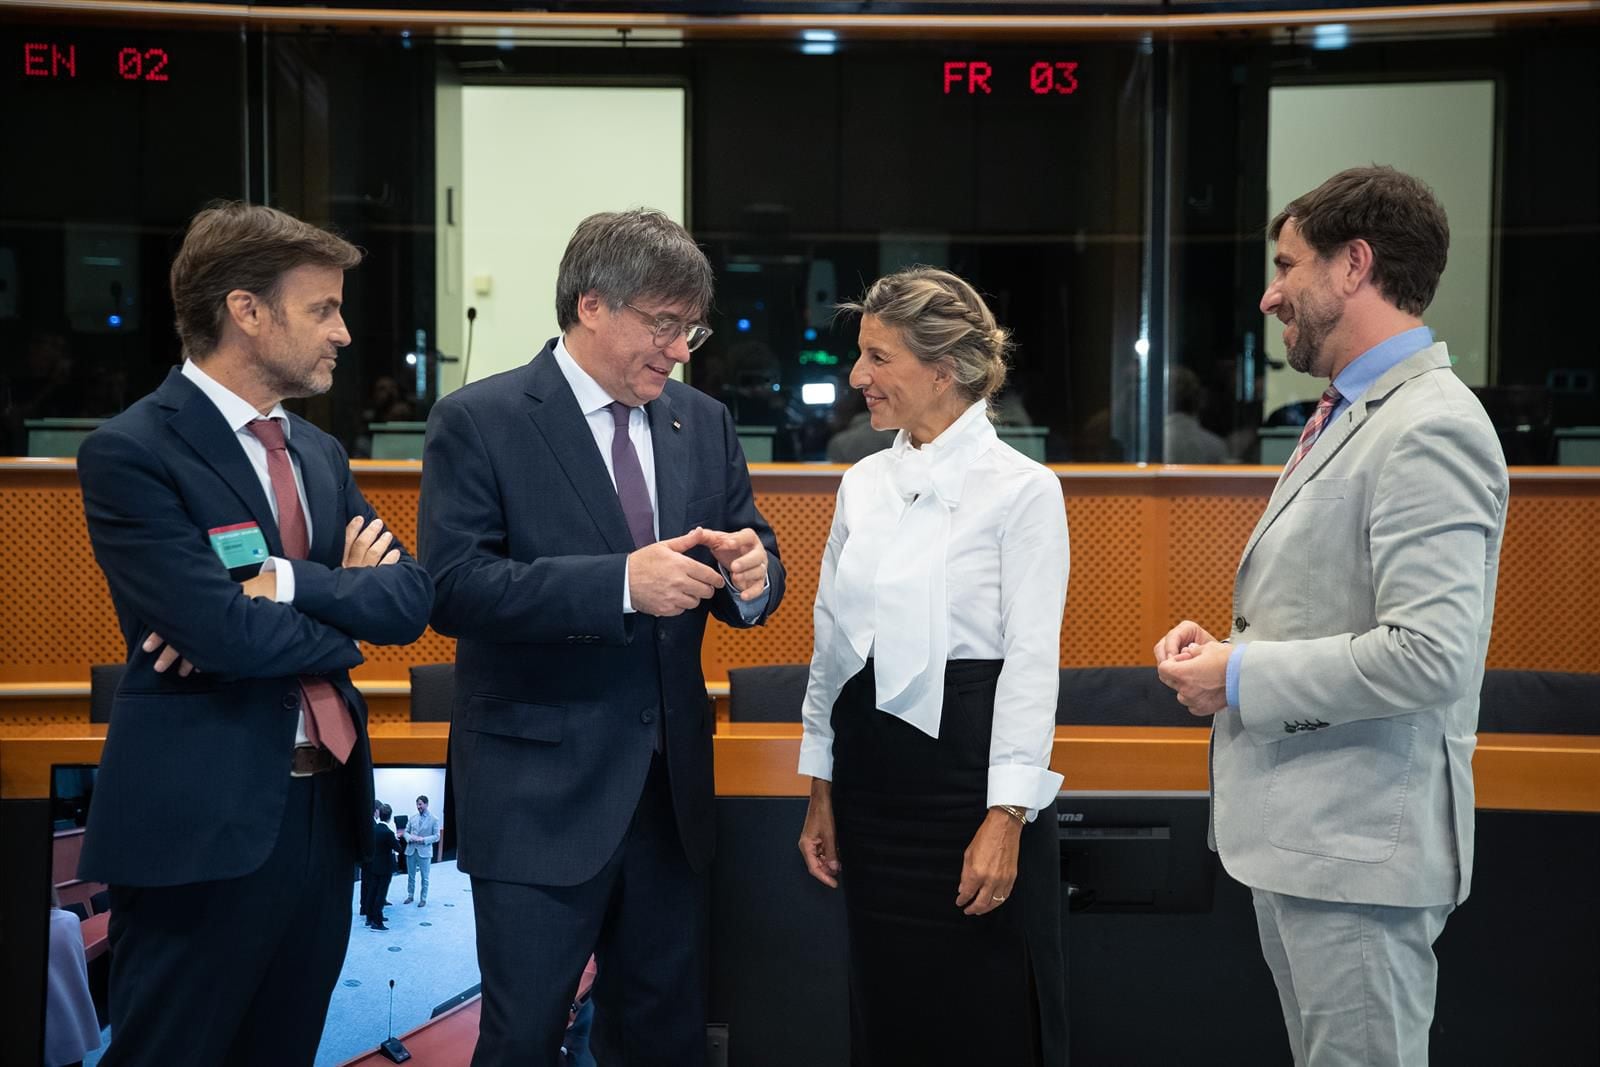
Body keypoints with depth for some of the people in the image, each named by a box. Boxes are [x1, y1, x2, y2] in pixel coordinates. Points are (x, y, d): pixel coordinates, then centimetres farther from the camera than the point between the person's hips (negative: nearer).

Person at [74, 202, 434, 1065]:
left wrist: (288, 584, -16)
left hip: (324, 806, 7)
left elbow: (408, 597, 1)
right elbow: (223, 630, -22)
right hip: (204, 821, -7)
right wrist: (343, 614, -4)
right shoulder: (131, 452, -12)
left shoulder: (317, 452, 12)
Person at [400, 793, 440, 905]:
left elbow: (436, 836, -6)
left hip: (424, 851, -4)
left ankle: (423, 899, 13)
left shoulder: (434, 819, -4)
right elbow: (405, 832, 12)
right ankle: (410, 896, 26)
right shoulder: (413, 818, 7)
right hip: (411, 850, 4)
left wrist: (424, 839, -19)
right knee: (411, 875, 13)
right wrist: (410, 837, -11)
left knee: (424, 877, 4)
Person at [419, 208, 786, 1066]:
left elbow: (753, 568, 11)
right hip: (541, 791, -5)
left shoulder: (703, 424, 8)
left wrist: (752, 573, -14)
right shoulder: (478, 421, -8)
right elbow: (453, 587, -18)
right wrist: (620, 583, -27)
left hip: (670, 786, 5)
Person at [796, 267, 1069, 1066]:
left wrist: (1005, 818, -17)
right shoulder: (863, 484, 9)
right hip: (872, 773, 6)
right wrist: (820, 790, 12)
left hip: (967, 767, -6)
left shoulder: (1021, 488, -9)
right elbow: (832, 643, 13)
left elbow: (1032, 662, -12)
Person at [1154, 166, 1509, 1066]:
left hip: (1360, 846, -10)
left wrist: (1241, 680, -16)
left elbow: (1427, 655, -26)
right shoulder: (1349, 416, 14)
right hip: (1298, 827, 10)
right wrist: (1226, 647, 4)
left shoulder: (1431, 428, -18)